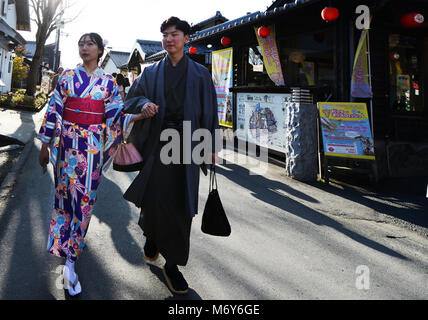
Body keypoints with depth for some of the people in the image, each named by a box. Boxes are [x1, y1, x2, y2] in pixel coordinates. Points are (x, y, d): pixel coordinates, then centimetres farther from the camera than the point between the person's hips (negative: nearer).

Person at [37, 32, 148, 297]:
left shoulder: (108, 82, 5)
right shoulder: (67, 76, 5)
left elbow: (114, 115, -1)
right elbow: (54, 110, 5)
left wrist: (139, 116, -20)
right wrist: (45, 145, 3)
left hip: (93, 145, -1)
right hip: (67, 143, 1)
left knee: (84, 197, -2)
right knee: (65, 193, 5)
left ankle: (70, 261, 4)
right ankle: (71, 244, 25)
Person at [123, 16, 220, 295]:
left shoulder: (200, 73, 7)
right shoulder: (152, 72, 11)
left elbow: (210, 111, 6)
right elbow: (131, 97, 12)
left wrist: (212, 146, 0)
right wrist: (143, 103, -12)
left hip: (186, 143, -1)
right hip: (157, 142, 1)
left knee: (181, 204, -1)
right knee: (154, 197, -4)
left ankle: (173, 264, 12)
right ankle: (152, 233, 31)